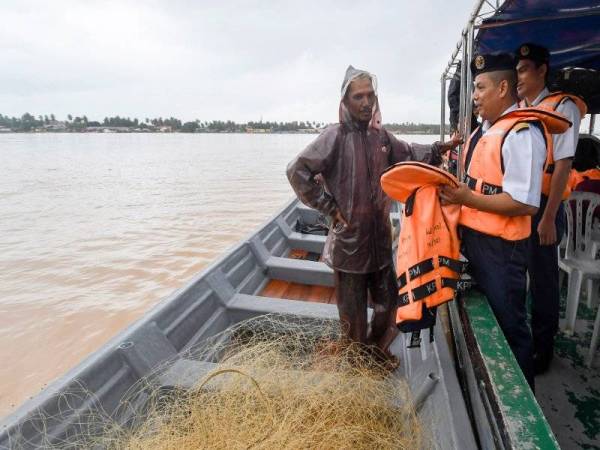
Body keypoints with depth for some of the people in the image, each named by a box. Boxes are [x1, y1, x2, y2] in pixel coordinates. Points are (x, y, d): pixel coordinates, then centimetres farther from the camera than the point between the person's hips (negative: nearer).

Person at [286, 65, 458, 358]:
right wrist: (330, 208, -15)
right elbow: (297, 172, -17)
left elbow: (408, 154, 23)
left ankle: (377, 349, 45)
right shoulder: (335, 136, -14)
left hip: (381, 238, 6)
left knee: (388, 303, 19)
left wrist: (439, 149, 9)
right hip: (349, 240, -6)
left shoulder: (381, 136, 5)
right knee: (354, 312, 10)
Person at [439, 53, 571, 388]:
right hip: (473, 238, 10)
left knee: (508, 326, 7)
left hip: (500, 247, -9)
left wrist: (467, 198, -21)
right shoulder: (485, 128, 10)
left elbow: (525, 203, -24)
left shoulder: (521, 134, -18)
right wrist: (455, 187, 5)